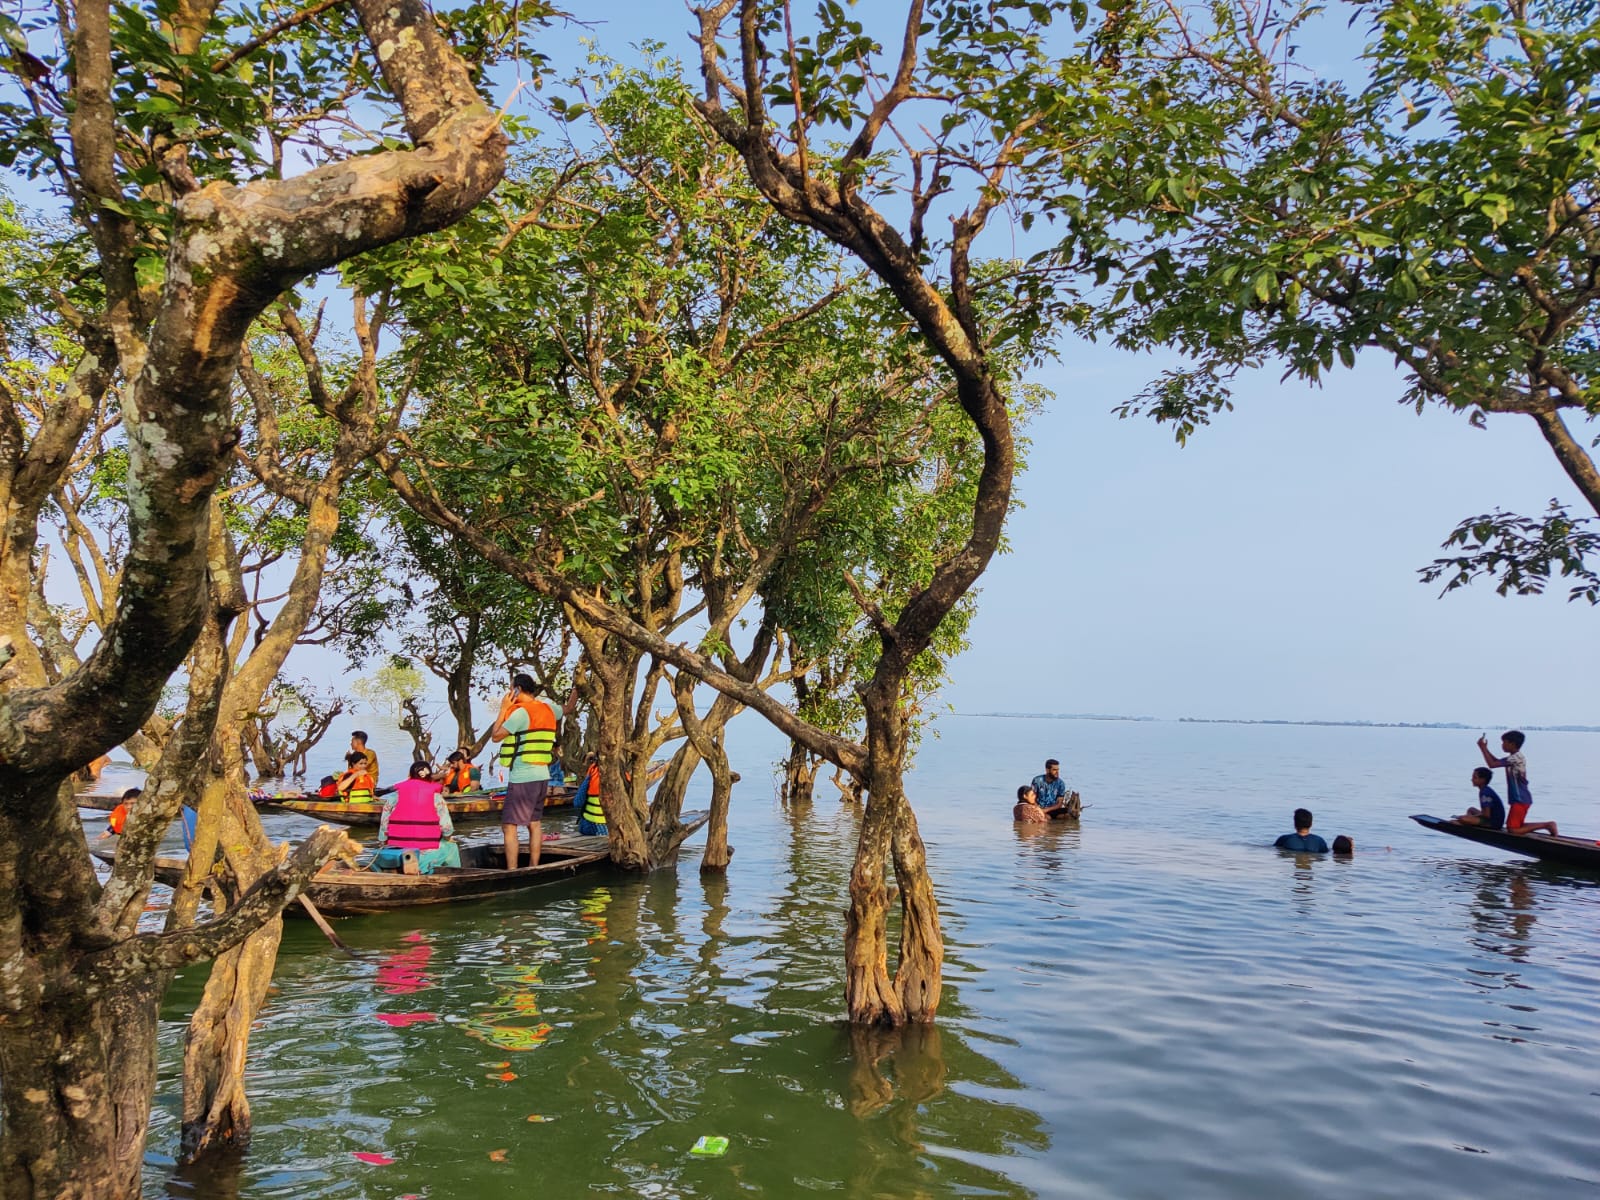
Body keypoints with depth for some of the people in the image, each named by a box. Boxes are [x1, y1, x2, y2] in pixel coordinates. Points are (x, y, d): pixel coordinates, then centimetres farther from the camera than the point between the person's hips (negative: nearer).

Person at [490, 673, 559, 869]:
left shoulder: (521, 712, -14)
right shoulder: (547, 710, 10)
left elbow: (496, 736, -9)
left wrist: (503, 709, -1)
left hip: (522, 778, -9)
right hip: (542, 775, 9)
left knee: (509, 826, -6)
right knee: (534, 823, 14)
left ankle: (512, 872, -10)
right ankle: (533, 868, 17)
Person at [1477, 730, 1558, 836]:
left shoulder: (1515, 758, -20)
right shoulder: (1515, 757, 10)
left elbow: (1492, 764, -21)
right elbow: (1497, 761, 23)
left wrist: (1482, 748, -13)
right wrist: (1485, 748, 13)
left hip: (1520, 800, -10)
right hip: (1521, 799, 10)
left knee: (1512, 830, -9)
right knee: (1514, 827, 15)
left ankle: (1546, 825, -6)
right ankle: (1547, 825, 12)